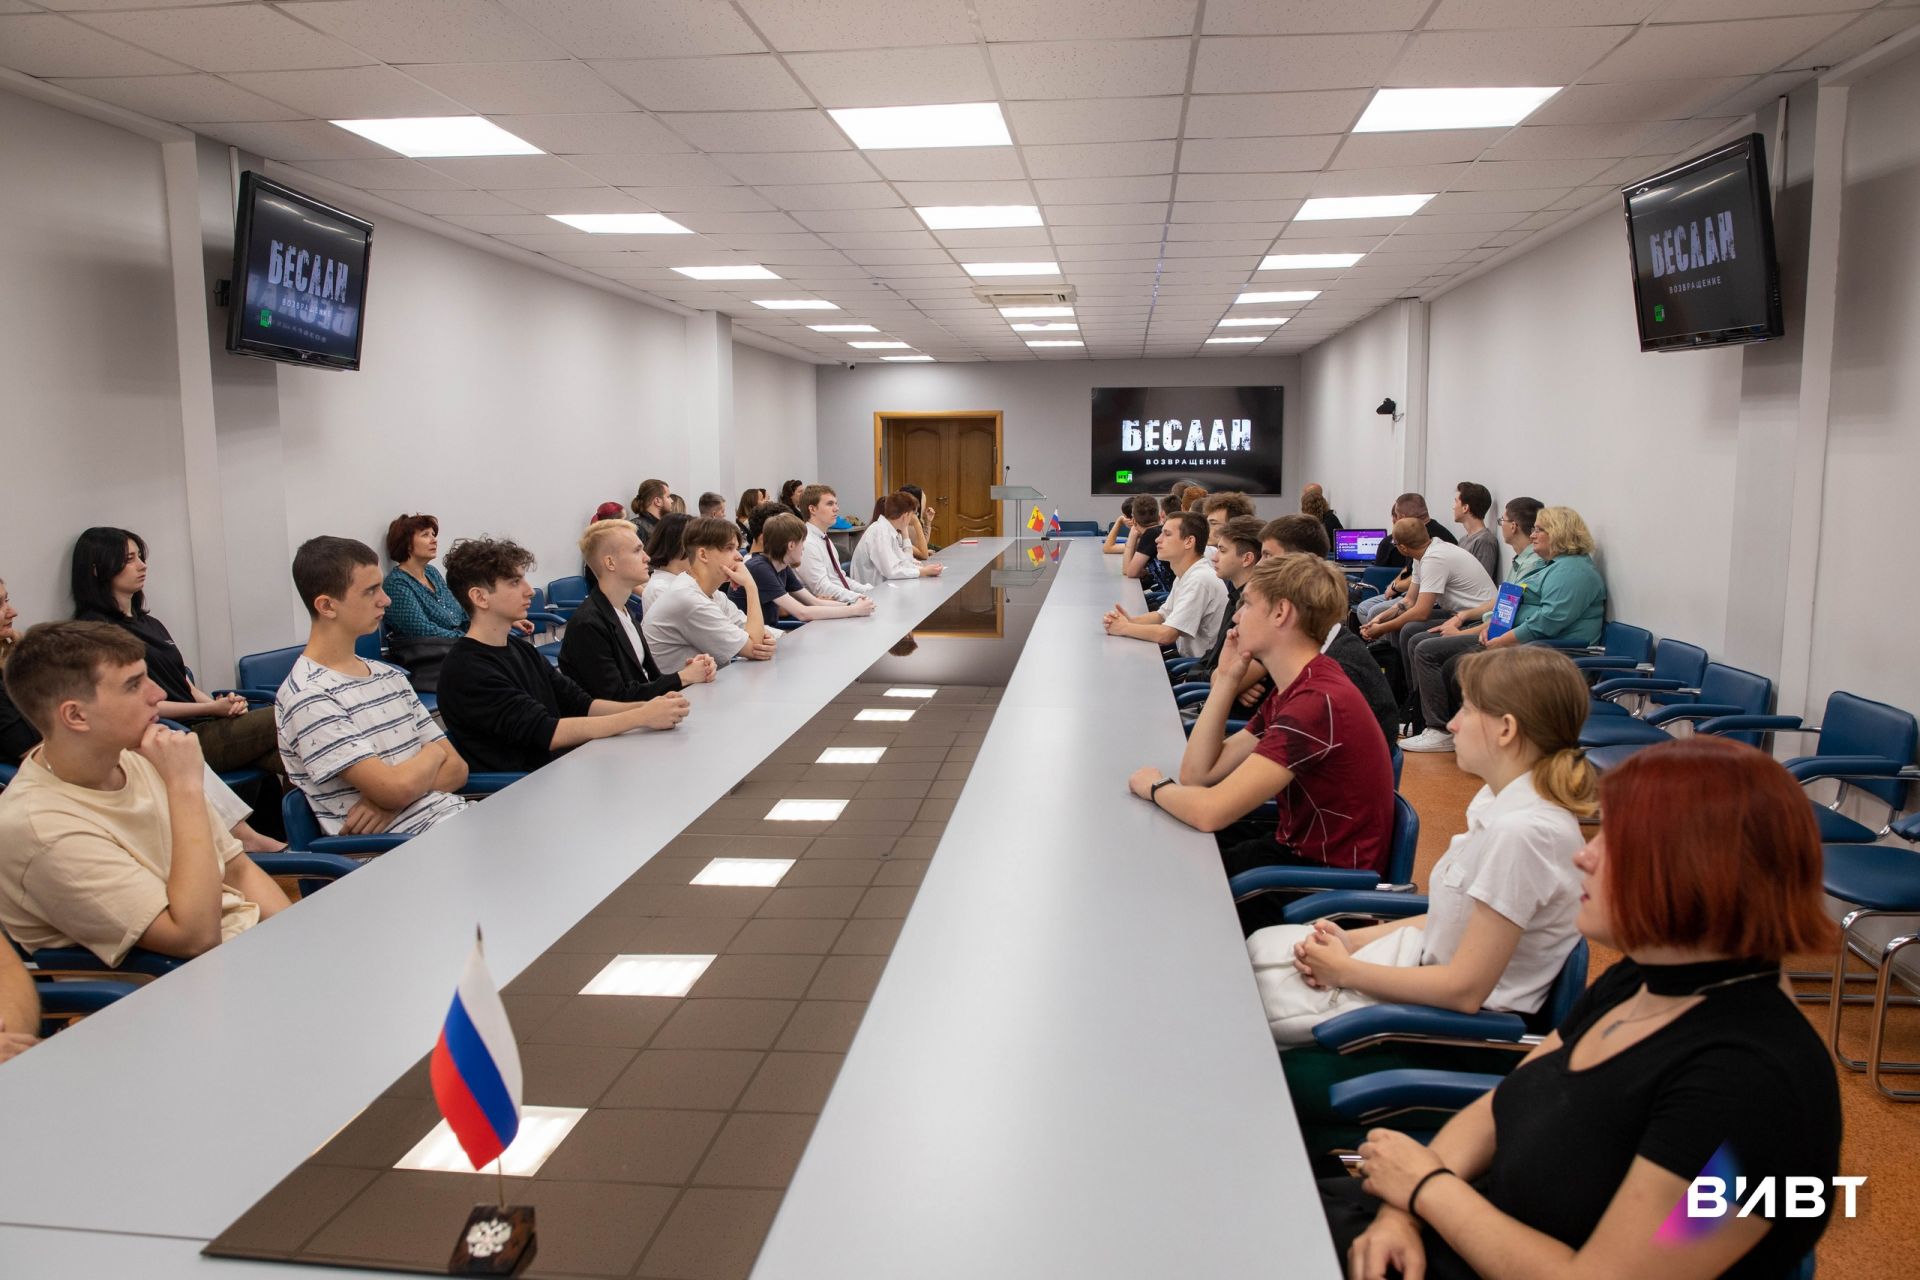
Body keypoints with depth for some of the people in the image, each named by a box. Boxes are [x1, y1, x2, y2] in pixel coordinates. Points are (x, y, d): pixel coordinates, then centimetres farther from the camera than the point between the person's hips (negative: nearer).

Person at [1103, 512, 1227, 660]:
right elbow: (1162, 615, 17)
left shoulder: (1200, 579, -23)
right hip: (1185, 656, 8)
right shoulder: (1185, 576, 8)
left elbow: (1166, 635, -26)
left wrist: (1125, 628, -11)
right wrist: (1131, 621, -3)